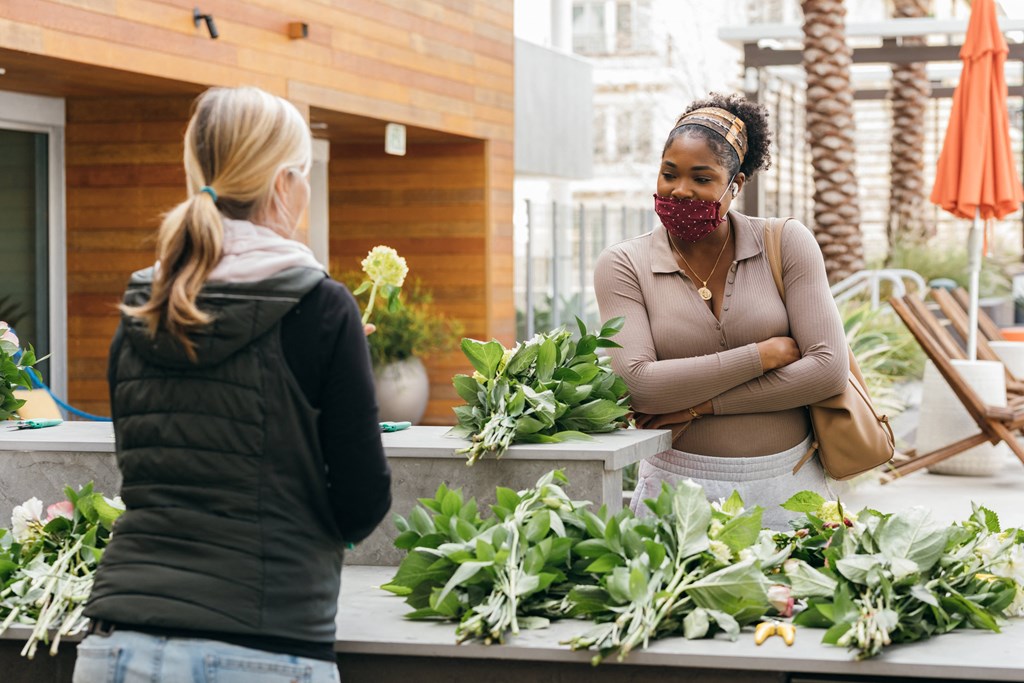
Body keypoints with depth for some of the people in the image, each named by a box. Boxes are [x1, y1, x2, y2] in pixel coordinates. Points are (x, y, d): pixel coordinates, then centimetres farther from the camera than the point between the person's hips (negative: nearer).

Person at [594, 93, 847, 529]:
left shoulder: (787, 244, 0)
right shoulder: (624, 265, -1)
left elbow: (829, 370, -8)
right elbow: (637, 385, -14)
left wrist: (701, 405, -11)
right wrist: (765, 354, -13)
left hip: (785, 485, 1)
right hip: (679, 489, -1)